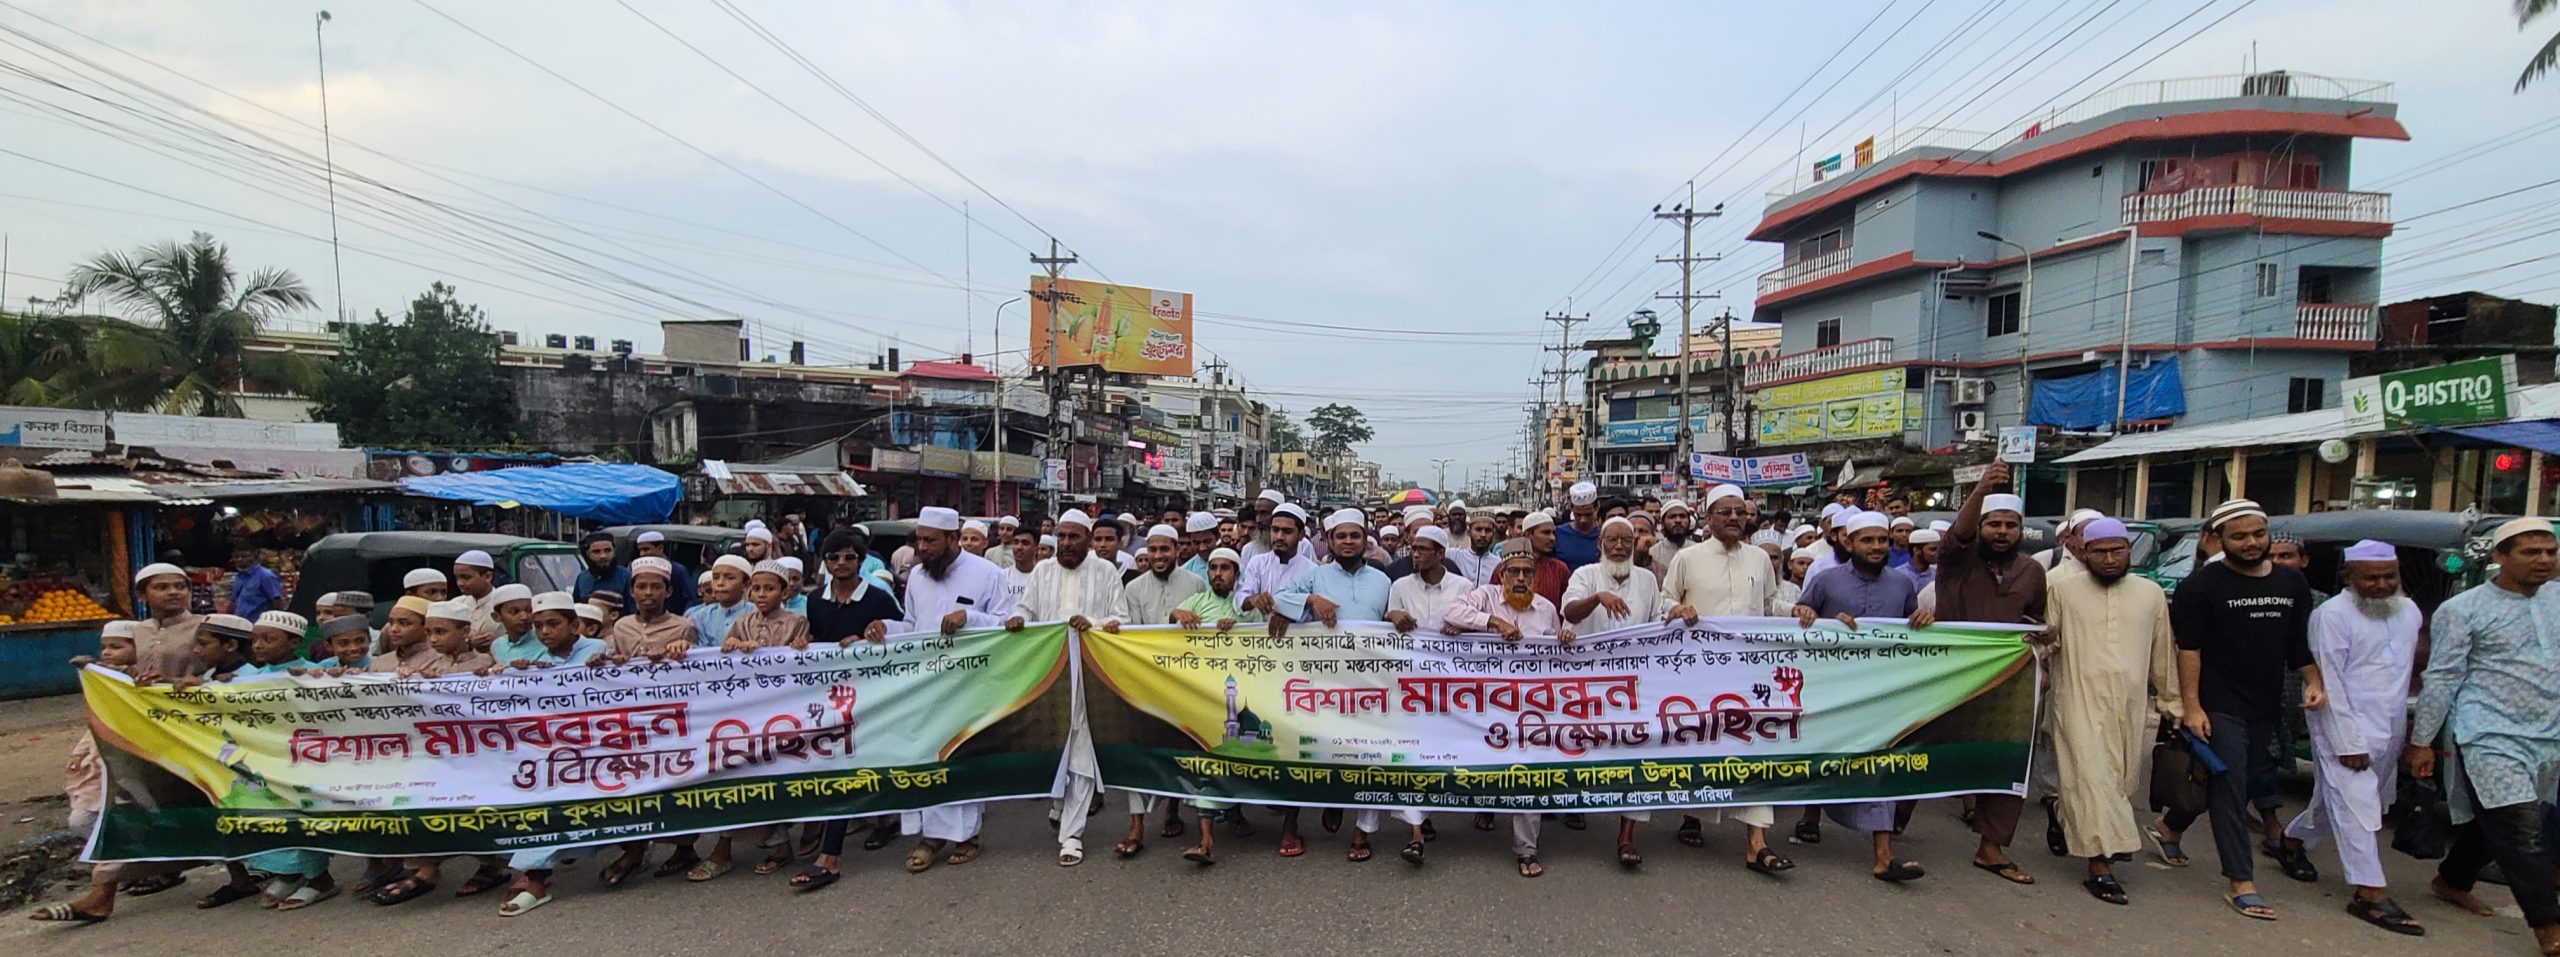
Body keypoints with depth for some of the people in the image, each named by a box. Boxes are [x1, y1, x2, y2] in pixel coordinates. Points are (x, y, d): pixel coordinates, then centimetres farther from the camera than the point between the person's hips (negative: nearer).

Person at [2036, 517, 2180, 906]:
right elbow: (2046, 639, 3)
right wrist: (2044, 639, -21)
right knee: (2092, 778, -10)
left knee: (2122, 782, 10)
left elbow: (2162, 653, 16)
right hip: (2080, 702, -4)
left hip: (2133, 706, 4)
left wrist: (2172, 701, 18)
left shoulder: (2151, 593, 10)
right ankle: (2100, 865, -9)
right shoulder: (2061, 589, 1)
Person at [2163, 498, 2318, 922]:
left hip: (2265, 708, 6)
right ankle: (2242, 883, -2)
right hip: (2218, 707, -6)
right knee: (2231, 792, -5)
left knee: (2232, 787, 15)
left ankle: (2170, 828, 36)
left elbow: (2301, 641, 19)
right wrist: (2191, 706, -16)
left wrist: (2312, 681, 5)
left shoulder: (2292, 583, 9)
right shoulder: (2201, 585, -9)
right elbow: (2188, 649, -12)